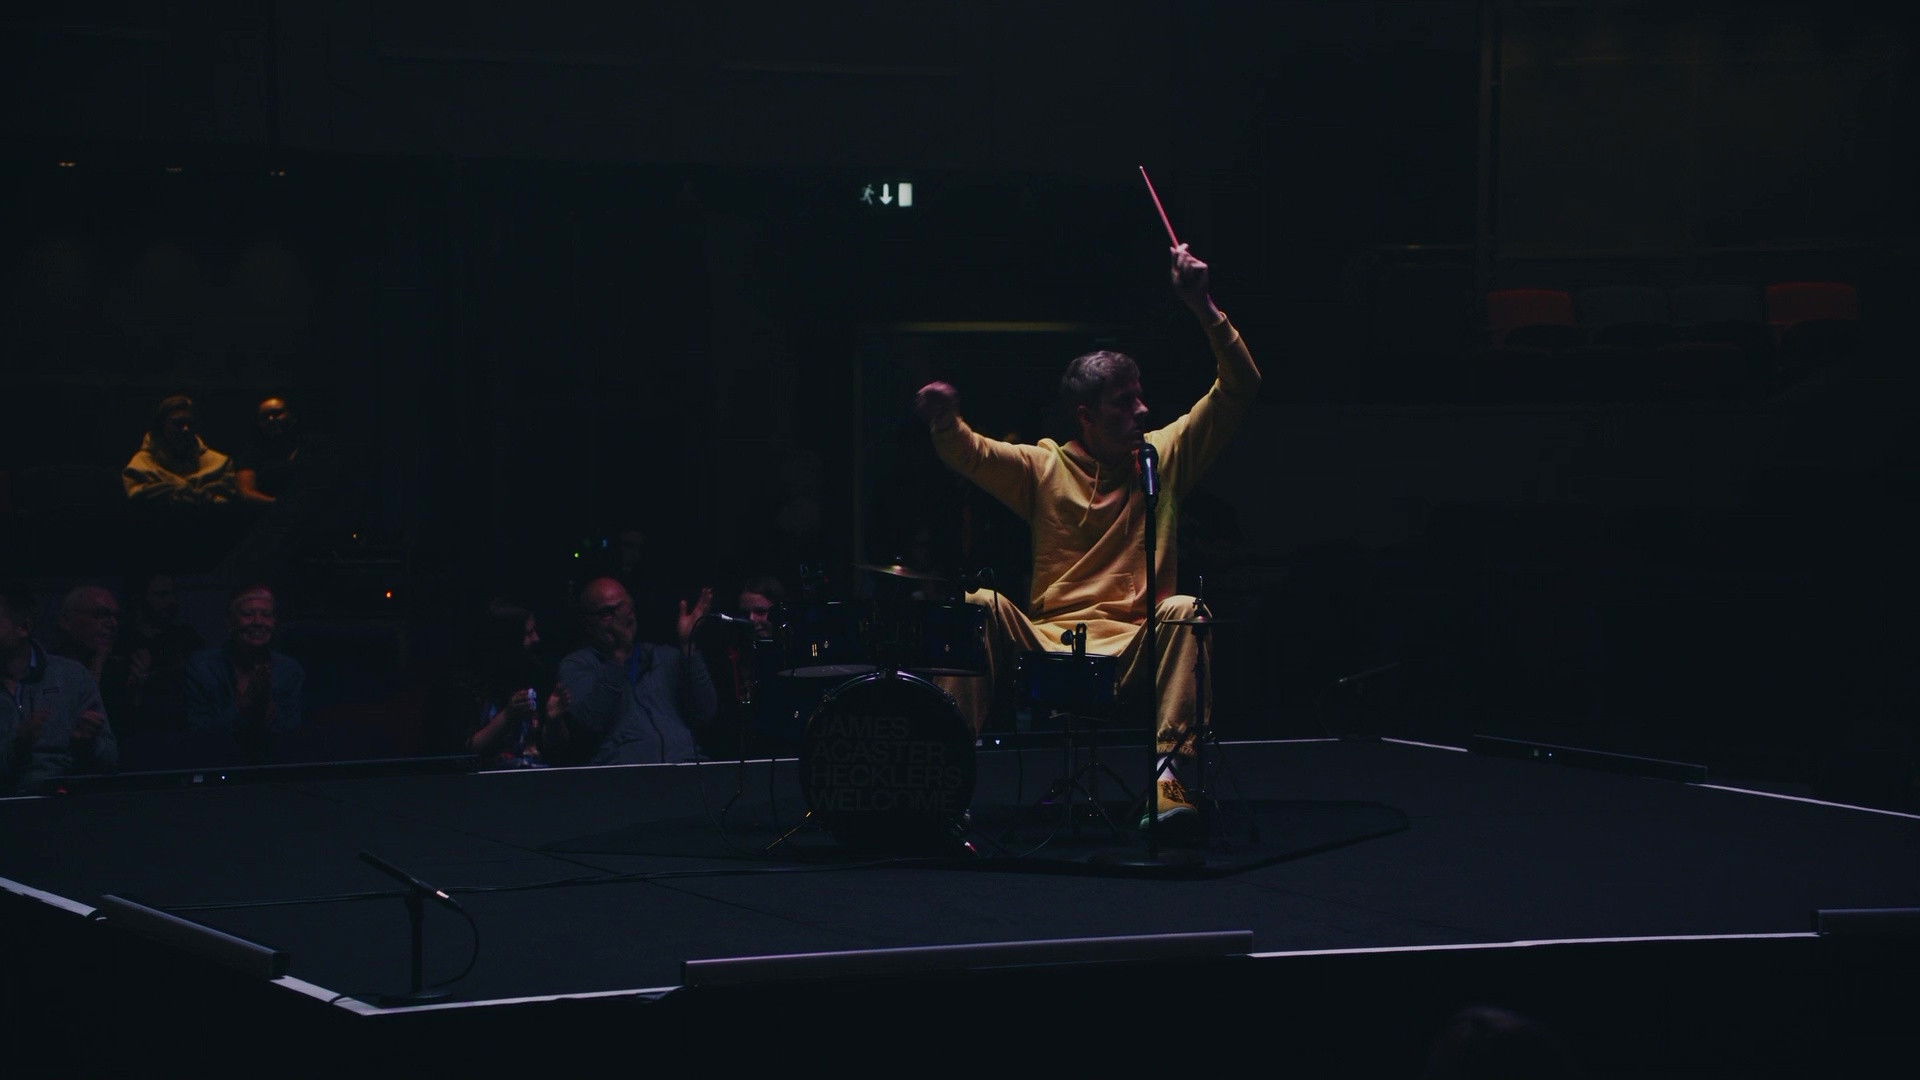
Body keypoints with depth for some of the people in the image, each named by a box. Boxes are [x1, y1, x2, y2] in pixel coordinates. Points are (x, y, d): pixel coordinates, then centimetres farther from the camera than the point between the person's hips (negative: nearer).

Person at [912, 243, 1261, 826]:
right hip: (1047, 640, 0)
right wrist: (945, 420, -28)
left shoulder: (1165, 455, 10)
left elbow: (1238, 388, 3)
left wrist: (1203, 308, -10)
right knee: (980, 605, -25)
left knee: (1182, 611, -31)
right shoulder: (1044, 467, 10)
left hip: (1136, 646, 0)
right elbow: (969, 453, -4)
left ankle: (1168, 777, -38)